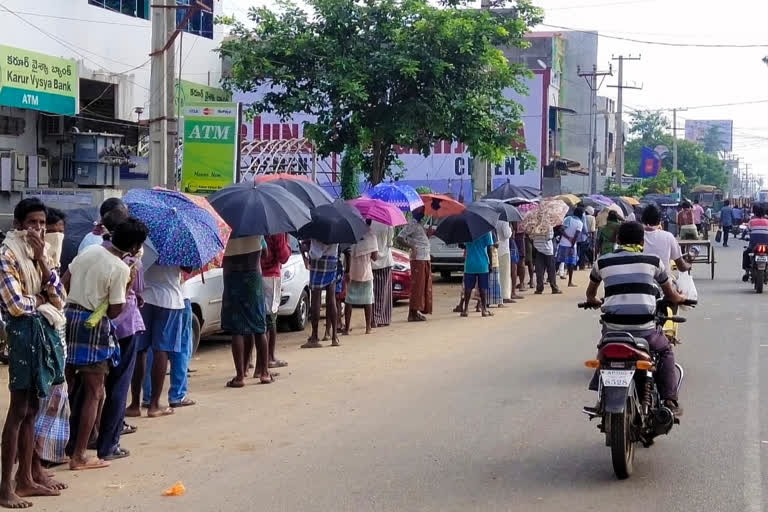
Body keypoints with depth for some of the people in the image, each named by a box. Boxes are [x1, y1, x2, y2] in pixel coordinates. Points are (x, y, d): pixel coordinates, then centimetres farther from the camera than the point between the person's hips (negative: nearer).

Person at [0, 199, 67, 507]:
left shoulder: (41, 254, 14)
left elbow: (60, 296, 2)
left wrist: (42, 259, -7)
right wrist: (43, 298, -2)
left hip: (45, 331, 8)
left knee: (31, 409, 11)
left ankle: (26, 478, 18)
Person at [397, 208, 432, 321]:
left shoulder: (420, 224, 20)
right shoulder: (412, 223, -8)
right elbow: (401, 237, -16)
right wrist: (412, 247, -21)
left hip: (425, 259, 9)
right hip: (418, 258, -9)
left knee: (425, 286, 10)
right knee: (417, 286, -9)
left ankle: (418, 310, 15)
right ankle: (413, 313, -7)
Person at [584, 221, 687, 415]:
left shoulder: (603, 262, 12)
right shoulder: (653, 261, 9)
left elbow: (590, 293, 29)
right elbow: (671, 295, 21)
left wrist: (593, 301, 52)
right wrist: (681, 298, 44)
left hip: (613, 327, 1)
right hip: (644, 328, -1)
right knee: (665, 353, 26)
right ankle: (670, 401, 16)